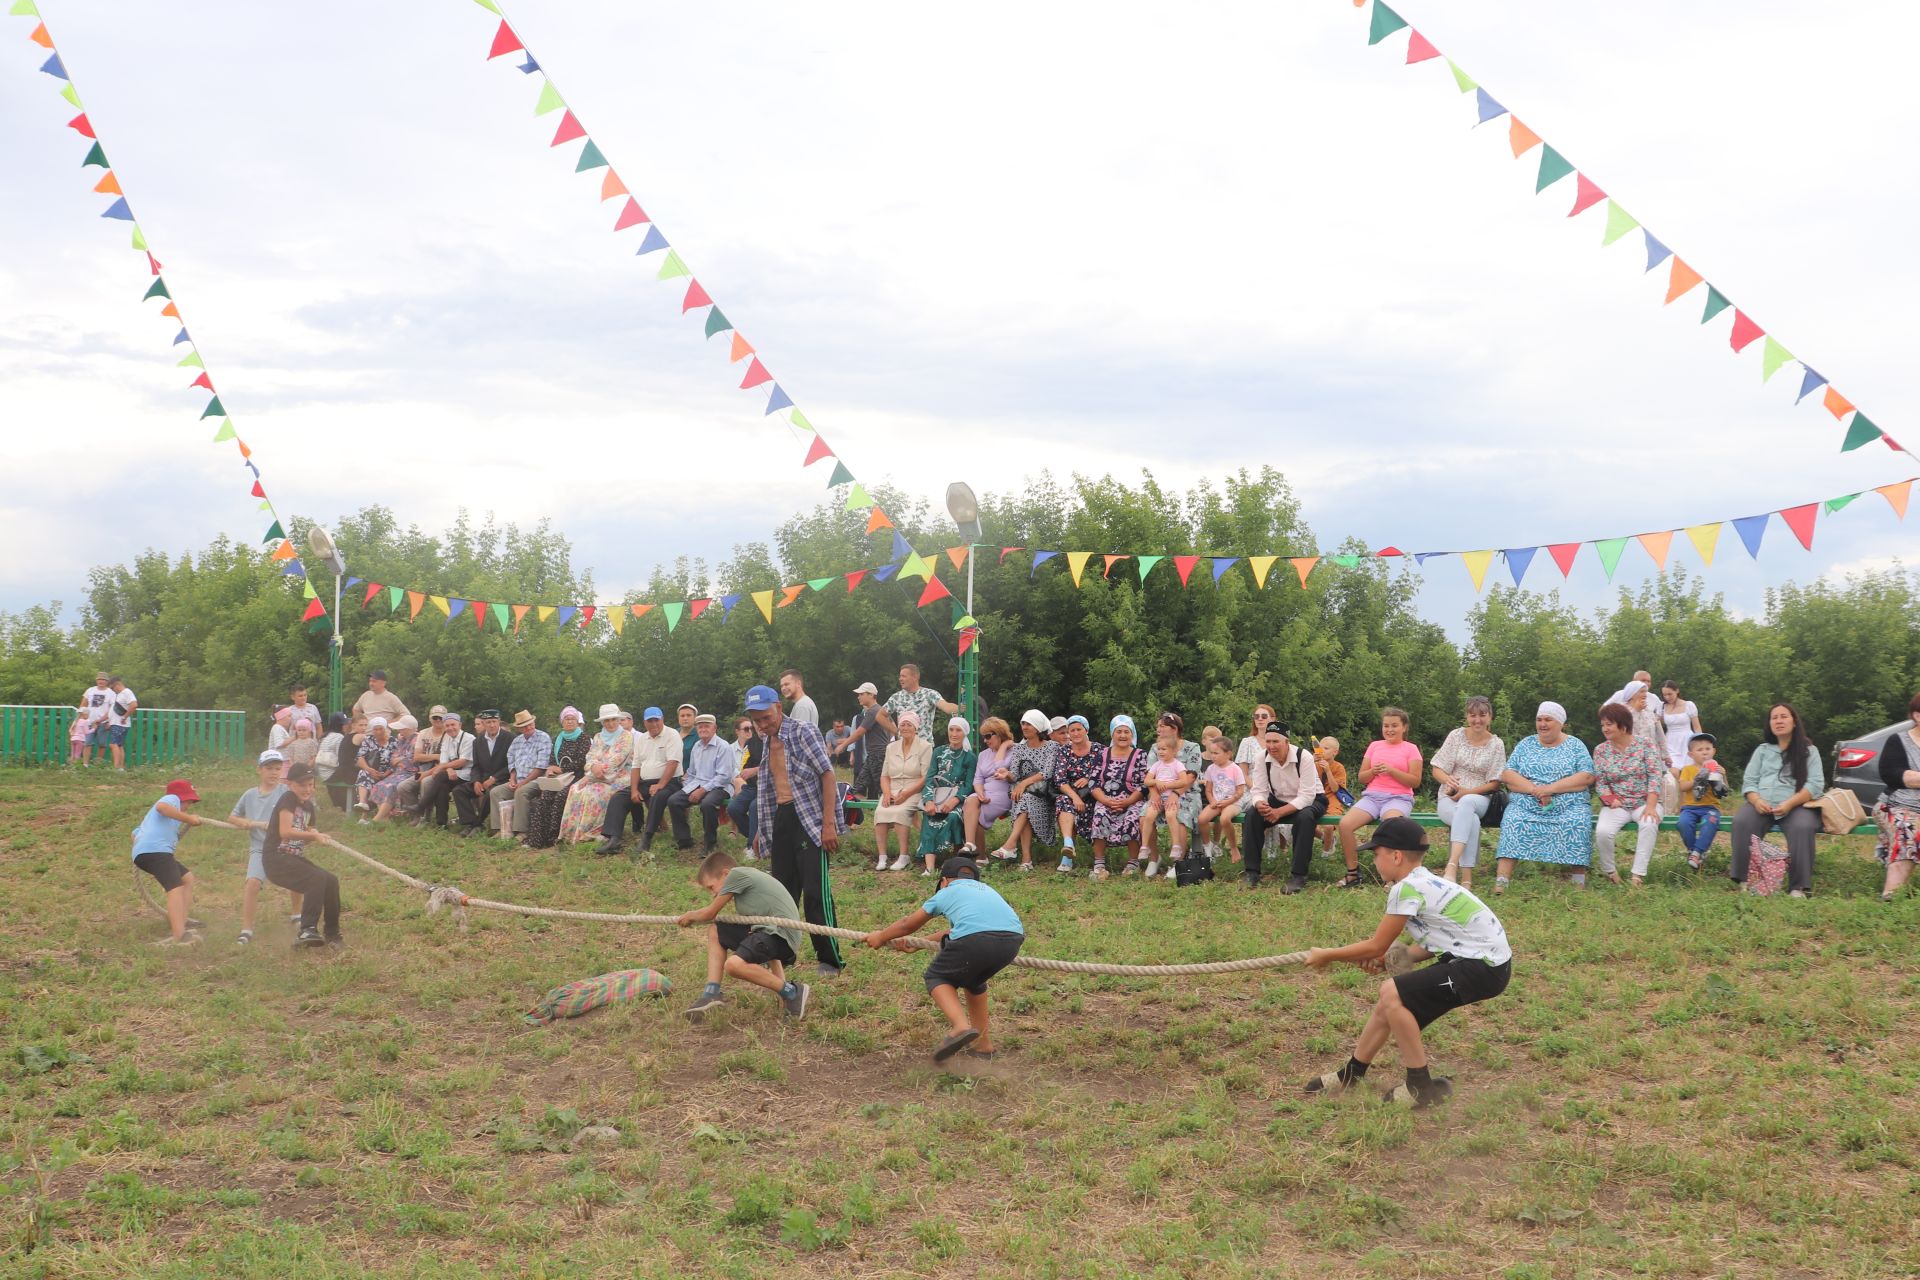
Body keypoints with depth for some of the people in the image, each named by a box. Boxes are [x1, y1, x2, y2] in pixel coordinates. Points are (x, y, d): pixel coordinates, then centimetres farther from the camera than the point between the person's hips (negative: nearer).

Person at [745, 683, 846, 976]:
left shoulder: (802, 733, -7)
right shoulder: (767, 743, 16)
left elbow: (827, 775, -12)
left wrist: (829, 823, -19)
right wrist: (765, 831, 16)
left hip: (809, 820, -7)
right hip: (780, 820, 7)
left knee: (815, 892, -9)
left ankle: (830, 959, -1)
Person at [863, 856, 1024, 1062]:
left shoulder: (946, 893, 26)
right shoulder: (985, 889, 38)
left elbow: (908, 924, 39)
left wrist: (880, 937, 57)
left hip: (975, 940, -5)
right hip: (1013, 938, 5)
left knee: (937, 977, 19)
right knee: (972, 978, 32)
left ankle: (961, 1026, -6)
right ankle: (982, 1042, 31)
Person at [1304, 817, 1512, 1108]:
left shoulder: (1407, 888, -17)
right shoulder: (1425, 882, 11)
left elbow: (1376, 946, -11)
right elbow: (1431, 943, 15)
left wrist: (1327, 955, 2)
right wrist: (1387, 959, 7)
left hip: (1484, 968, -10)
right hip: (1482, 957, 10)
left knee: (1392, 994, -12)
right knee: (1393, 994, 13)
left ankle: (1421, 1087, -2)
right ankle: (1352, 1073, 28)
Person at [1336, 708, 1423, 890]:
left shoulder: (1410, 749, 6)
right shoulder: (1374, 746, 17)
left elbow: (1415, 781, -2)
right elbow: (1362, 778, 17)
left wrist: (1391, 770, -13)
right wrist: (1373, 771, -5)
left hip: (1399, 798, -4)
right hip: (1371, 796, 4)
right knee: (1345, 824, -25)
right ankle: (1353, 874, -11)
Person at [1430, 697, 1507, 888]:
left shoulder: (1496, 744, 4)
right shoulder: (1456, 736, 5)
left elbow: (1494, 784, 2)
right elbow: (1437, 770, 5)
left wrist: (1467, 792, -13)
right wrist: (1448, 779, -20)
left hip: (1479, 798, 0)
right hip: (1449, 798, 1)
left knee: (1466, 803, -40)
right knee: (1472, 821, -36)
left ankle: (1452, 866, -53)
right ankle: (1466, 878, -42)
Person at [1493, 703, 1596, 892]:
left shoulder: (1575, 745, 11)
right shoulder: (1526, 744, 16)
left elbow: (1587, 777, -3)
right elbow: (1507, 775, 6)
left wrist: (1551, 788, -14)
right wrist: (1534, 789, -13)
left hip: (1569, 806, -1)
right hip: (1525, 805, 1)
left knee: (1578, 823, -31)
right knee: (1513, 821, -29)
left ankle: (1578, 882, -25)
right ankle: (1501, 880, -38)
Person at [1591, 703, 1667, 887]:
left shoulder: (1645, 745, -2)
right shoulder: (1600, 750, 6)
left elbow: (1655, 777, -9)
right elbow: (1600, 783, 4)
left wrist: (1651, 806, -21)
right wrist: (1611, 800, -16)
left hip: (1644, 802, -2)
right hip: (1616, 805, 2)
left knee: (1649, 824, -37)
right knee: (1602, 831, -30)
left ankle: (1638, 875, -30)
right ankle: (1609, 871, -5)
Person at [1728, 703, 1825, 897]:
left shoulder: (1809, 750, 13)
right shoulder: (1762, 750, 22)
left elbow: (1816, 784, -1)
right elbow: (1748, 781, 13)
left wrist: (1789, 804, -17)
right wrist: (1756, 801, -11)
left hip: (1796, 805, -2)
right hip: (1762, 804, 2)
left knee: (1803, 827, -36)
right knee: (1742, 821, -31)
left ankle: (1798, 887, -34)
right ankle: (1743, 880, -29)